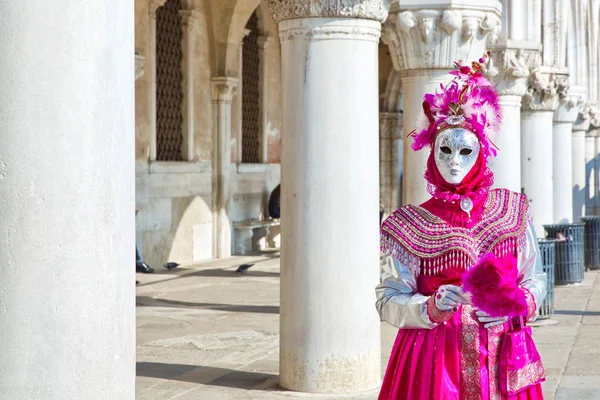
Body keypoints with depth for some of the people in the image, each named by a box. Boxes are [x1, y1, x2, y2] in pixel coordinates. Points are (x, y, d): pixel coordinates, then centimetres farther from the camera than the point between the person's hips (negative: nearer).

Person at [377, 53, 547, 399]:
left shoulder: (513, 211, 4)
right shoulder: (411, 224, -3)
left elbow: (535, 279, 9)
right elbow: (388, 300, -5)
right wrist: (433, 306, -22)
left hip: (502, 357, 2)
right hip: (435, 357, -2)